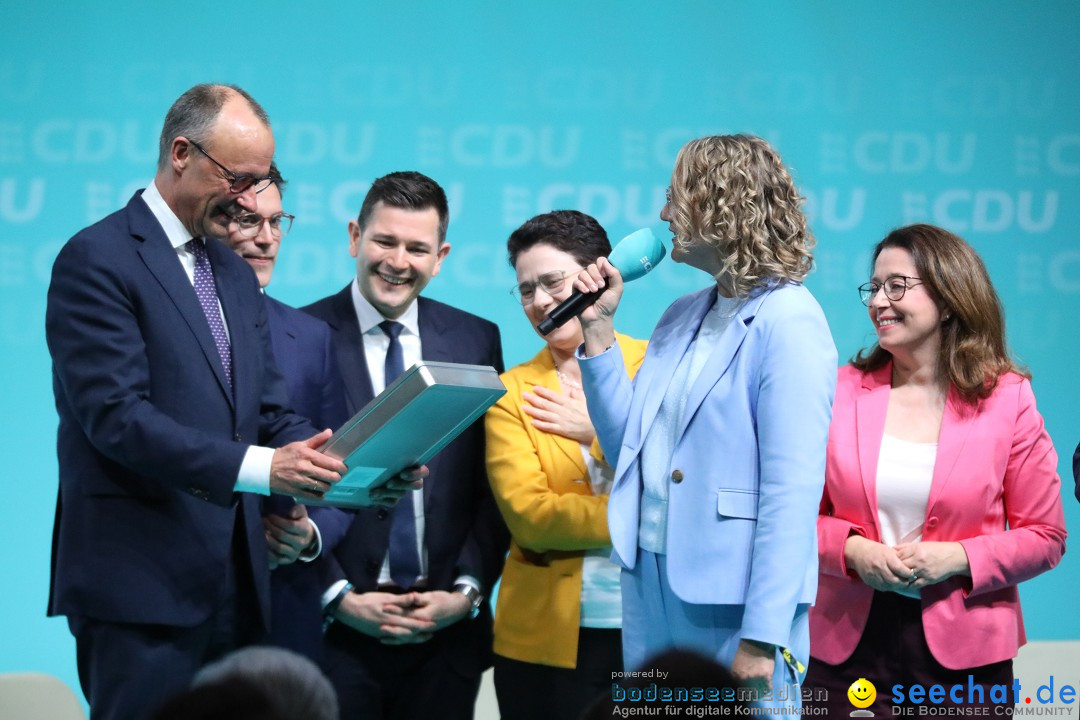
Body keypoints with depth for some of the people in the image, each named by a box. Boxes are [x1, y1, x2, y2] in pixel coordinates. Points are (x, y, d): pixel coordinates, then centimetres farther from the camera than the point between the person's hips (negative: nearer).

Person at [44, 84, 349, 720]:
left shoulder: (236, 274, 19)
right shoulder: (98, 260, -8)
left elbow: (271, 413, 16)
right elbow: (117, 417, -17)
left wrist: (354, 463, -5)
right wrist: (258, 467, -26)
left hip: (235, 587, 8)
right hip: (141, 587, -8)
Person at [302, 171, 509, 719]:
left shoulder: (477, 341, 7)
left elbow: (492, 485, 7)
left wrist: (468, 591, -4)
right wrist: (340, 597, -10)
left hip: (448, 629, 3)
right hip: (335, 630, -2)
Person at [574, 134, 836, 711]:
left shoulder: (787, 322, -12)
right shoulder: (682, 317, 13)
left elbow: (791, 492, -17)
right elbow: (630, 449, 14)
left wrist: (761, 638, -21)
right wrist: (598, 327, 9)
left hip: (730, 601, -8)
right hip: (651, 589, 8)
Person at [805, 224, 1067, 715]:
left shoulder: (1007, 399, -3)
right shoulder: (842, 391, 2)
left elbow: (1045, 537, 1)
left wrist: (959, 558, -14)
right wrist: (850, 548, -12)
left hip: (961, 655, -1)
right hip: (847, 644, 1)